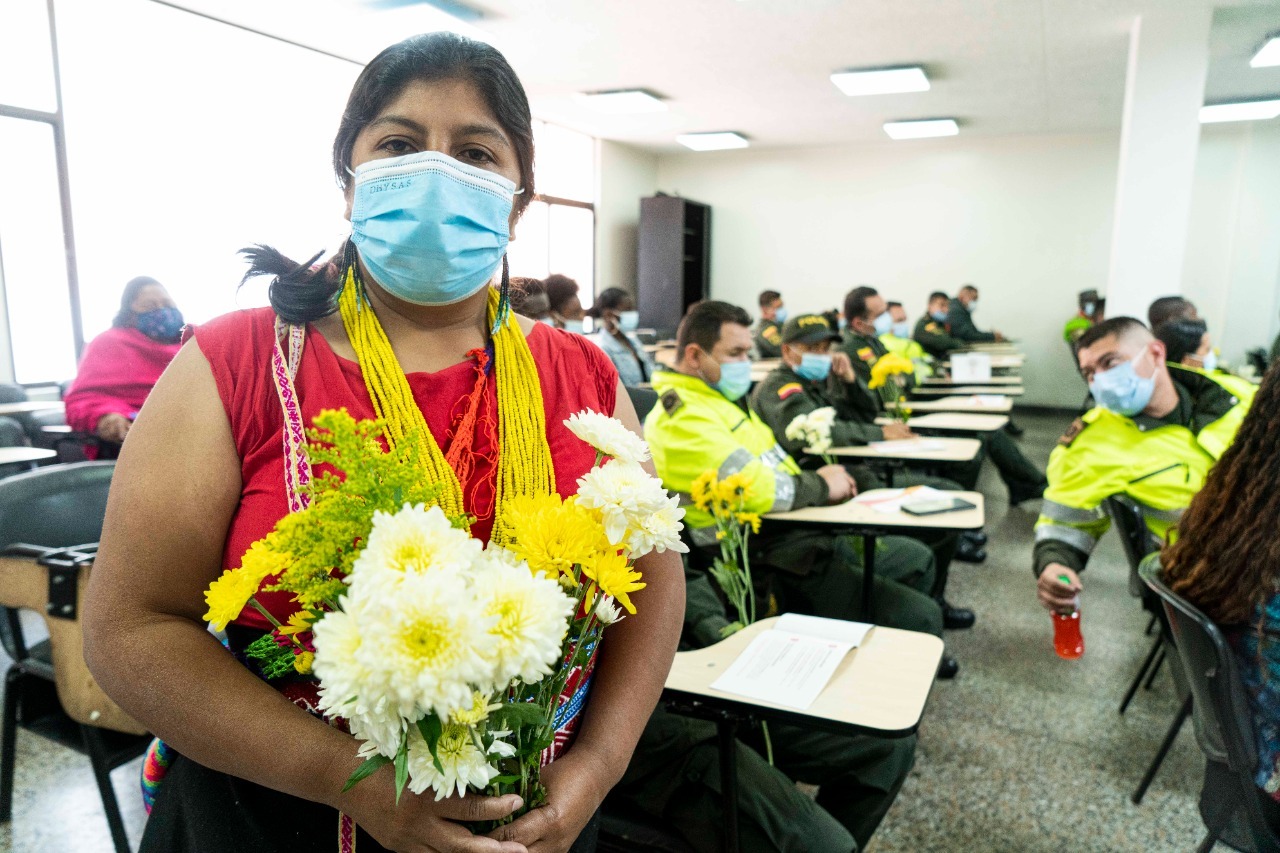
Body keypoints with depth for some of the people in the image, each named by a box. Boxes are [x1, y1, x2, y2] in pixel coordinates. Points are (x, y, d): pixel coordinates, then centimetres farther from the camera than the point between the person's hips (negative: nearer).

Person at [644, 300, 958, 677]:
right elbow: (751, 487, -30)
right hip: (770, 563, -11)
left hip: (799, 530, 11)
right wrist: (821, 485, -12)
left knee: (917, 560, 22)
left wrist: (818, 478, 2)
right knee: (919, 617, -16)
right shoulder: (680, 418, -19)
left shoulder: (720, 396, 15)